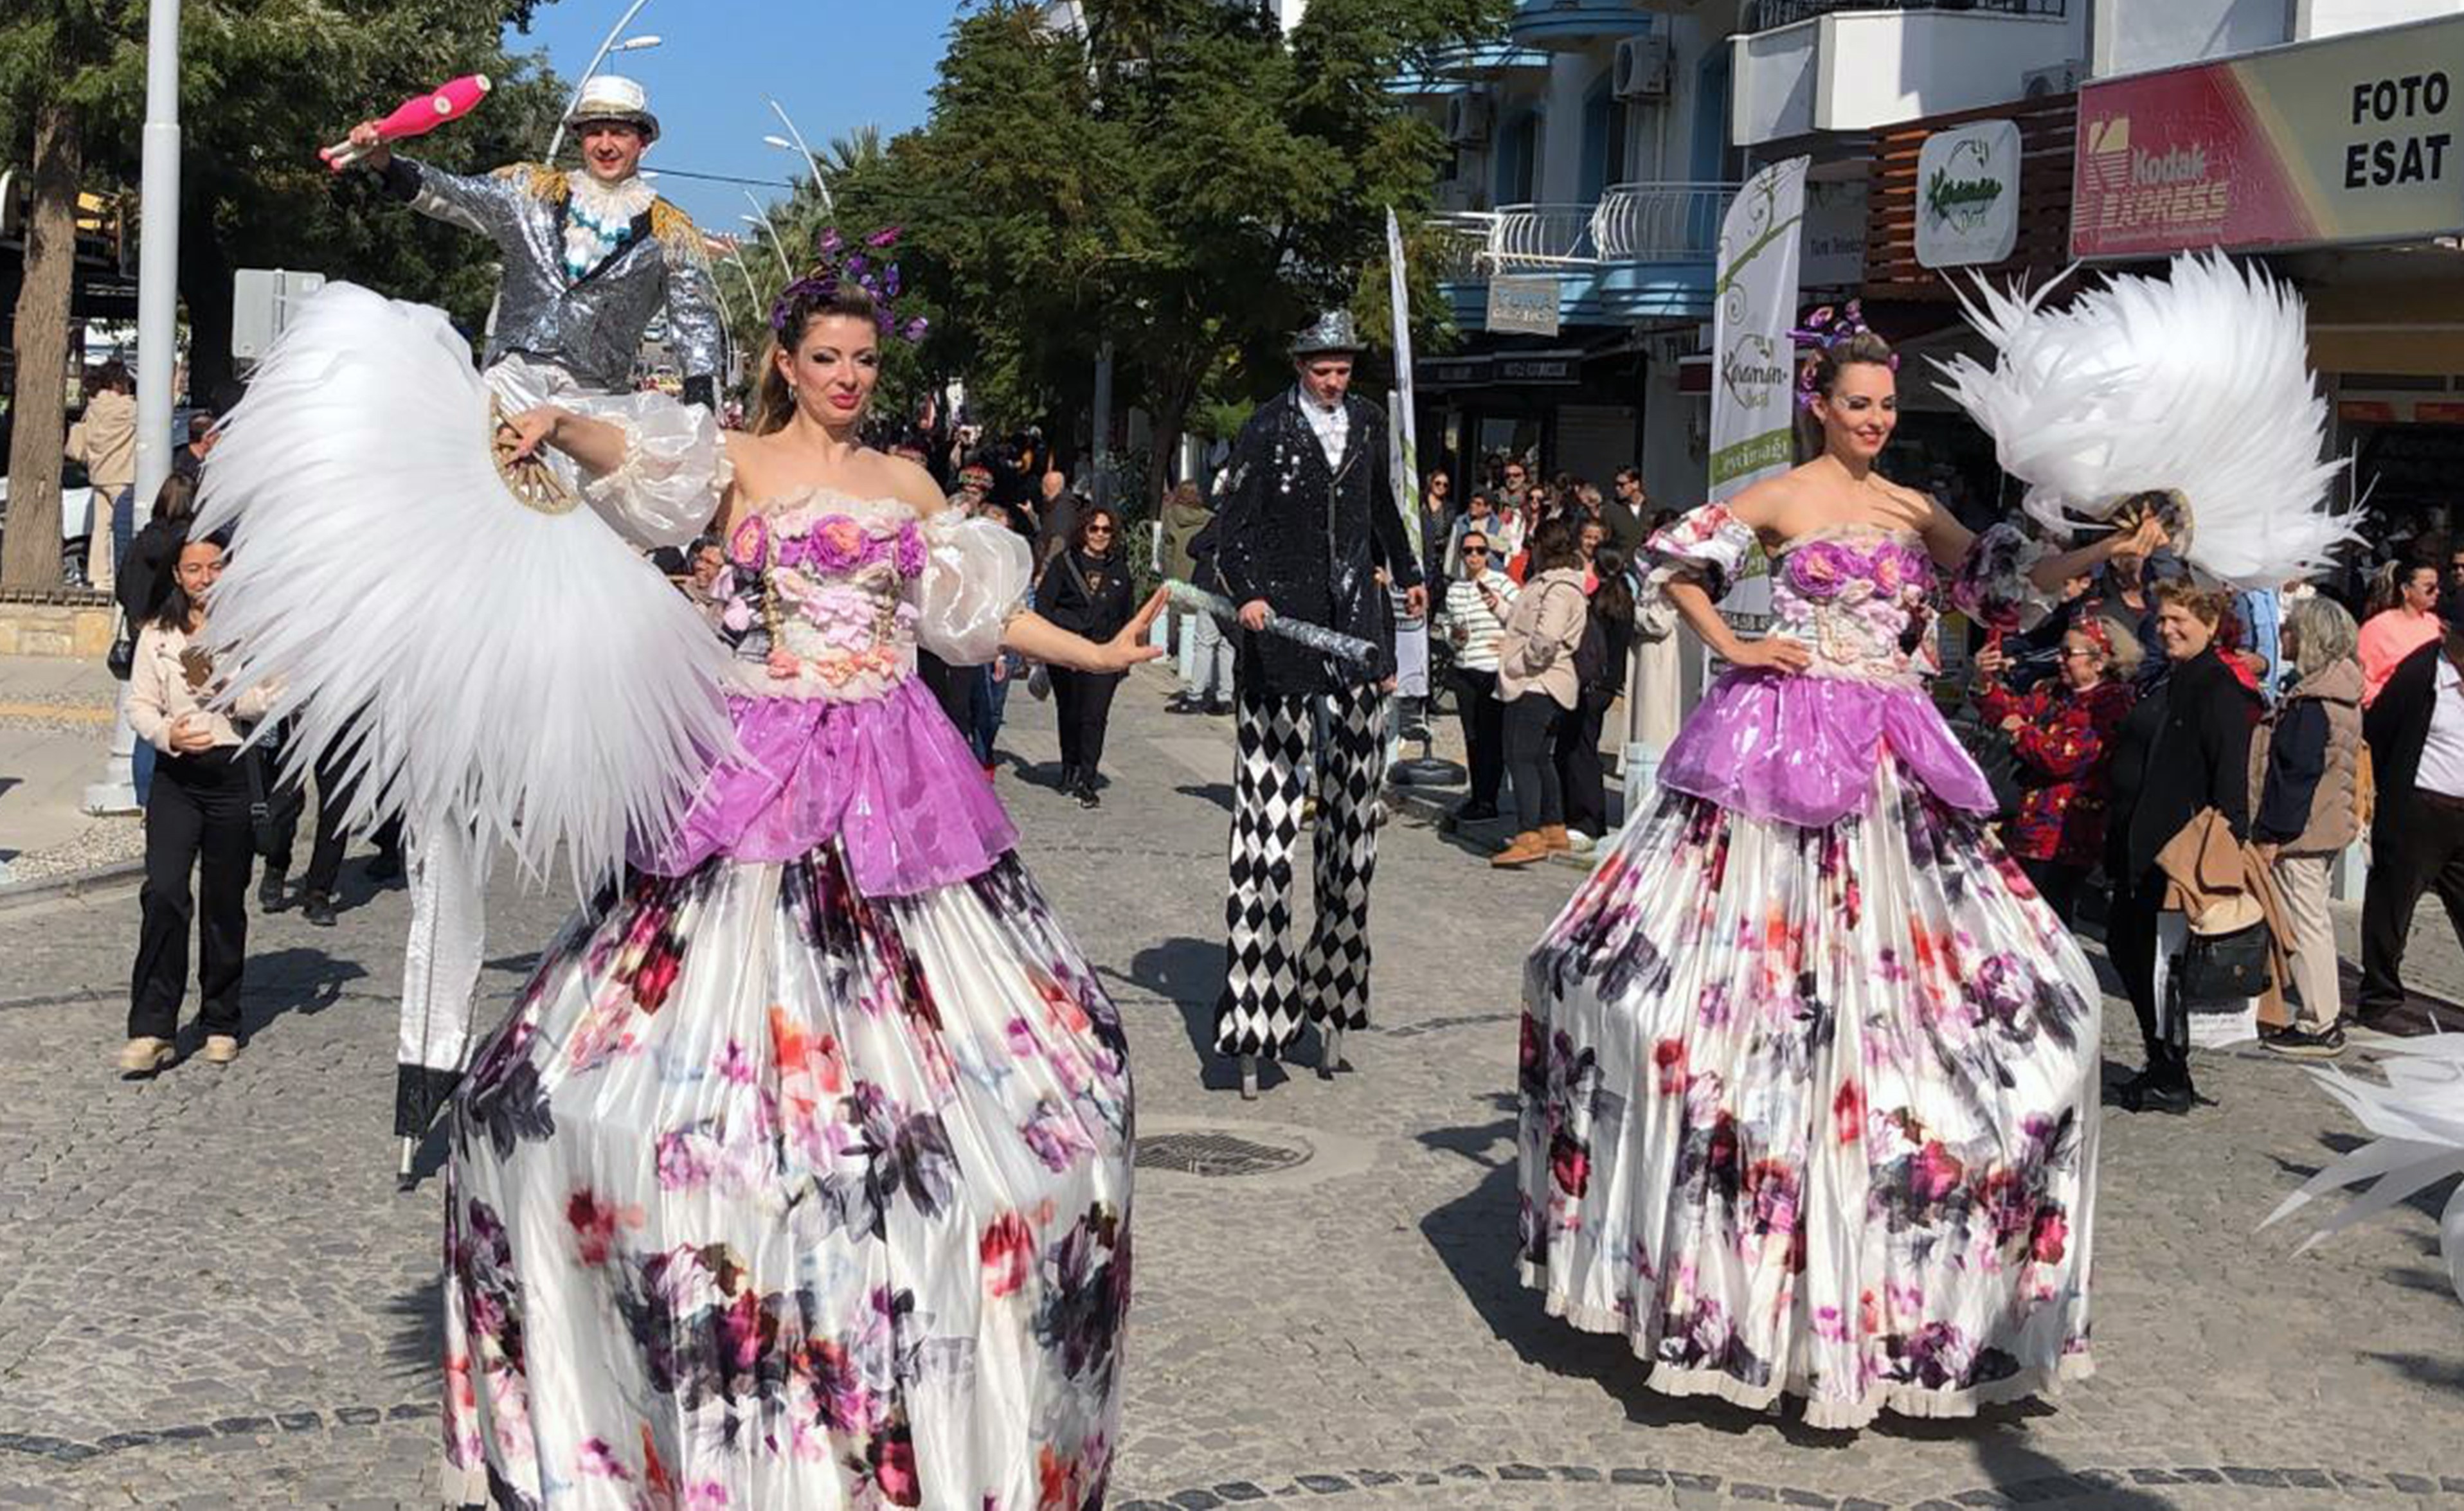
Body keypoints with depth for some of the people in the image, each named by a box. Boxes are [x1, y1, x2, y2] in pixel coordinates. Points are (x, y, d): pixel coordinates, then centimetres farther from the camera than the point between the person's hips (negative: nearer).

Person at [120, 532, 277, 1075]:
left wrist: (223, 685, -16)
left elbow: (269, 705, 0)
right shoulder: (157, 635, 9)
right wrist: (168, 734, -14)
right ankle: (151, 1030, -11)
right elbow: (139, 705, 5)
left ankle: (221, 1023, 20)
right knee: (164, 893, -13)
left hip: (235, 773, 0)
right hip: (177, 776, 0)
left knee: (224, 902, 7)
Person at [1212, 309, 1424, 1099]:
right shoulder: (1266, 429, -4)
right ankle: (1256, 1023, -6)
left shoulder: (1367, 422, 13)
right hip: (1284, 618, -6)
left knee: (1353, 807, 5)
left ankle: (1332, 1000, 12)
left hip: (1357, 616, 6)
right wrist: (1246, 593, -20)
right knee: (1270, 808, -7)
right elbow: (1235, 524, -6)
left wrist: (1407, 572, 32)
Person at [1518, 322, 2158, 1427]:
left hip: (1889, 766, 5)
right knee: (1766, 990, -5)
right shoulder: (1780, 499, 1)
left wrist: (2114, 551, -2)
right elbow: (1673, 566, 3)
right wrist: (1732, 648, -6)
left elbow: (2007, 578, 10)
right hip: (1788, 743, -5)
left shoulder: (1913, 512, 14)